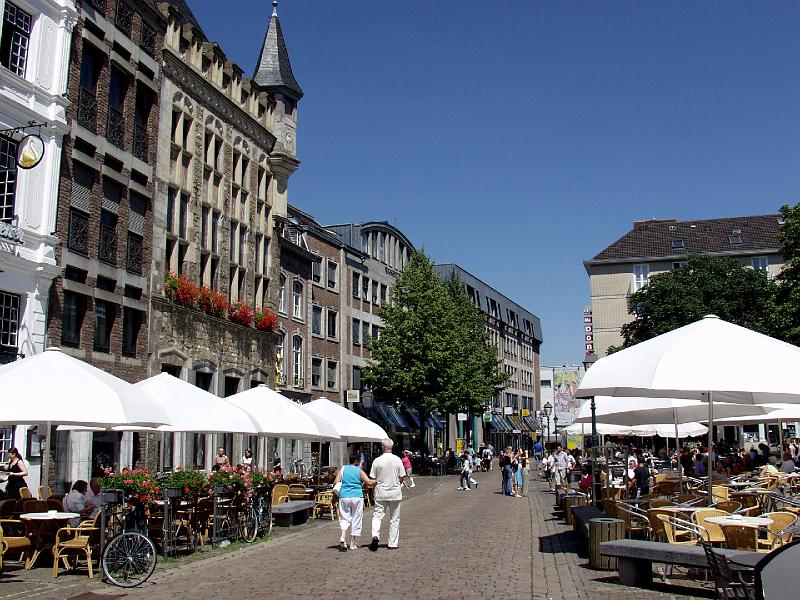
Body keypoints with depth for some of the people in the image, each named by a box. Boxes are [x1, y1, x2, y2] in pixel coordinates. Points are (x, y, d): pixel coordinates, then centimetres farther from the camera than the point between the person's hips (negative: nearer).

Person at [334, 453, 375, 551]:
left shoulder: (342, 469, 5)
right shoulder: (359, 471, -2)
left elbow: (335, 482, -2)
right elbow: (369, 482, -9)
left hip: (344, 496, 2)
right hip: (357, 496, -2)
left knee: (344, 518, 11)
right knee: (356, 519, 10)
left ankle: (343, 537, -14)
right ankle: (352, 543, 13)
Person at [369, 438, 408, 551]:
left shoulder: (377, 461, -6)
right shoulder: (397, 460, -5)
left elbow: (372, 479, -4)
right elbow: (402, 477, -2)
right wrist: (404, 484, 18)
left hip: (381, 492, -1)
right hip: (395, 492, 1)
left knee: (377, 515, 4)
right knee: (394, 519, 9)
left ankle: (375, 535, -20)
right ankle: (393, 543, 12)